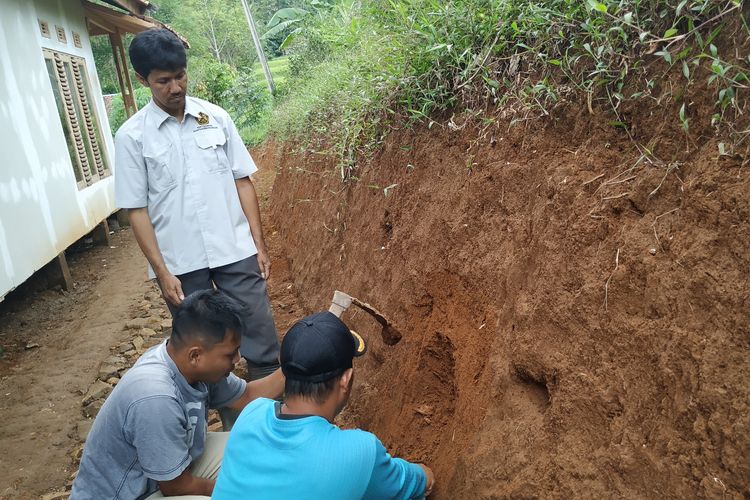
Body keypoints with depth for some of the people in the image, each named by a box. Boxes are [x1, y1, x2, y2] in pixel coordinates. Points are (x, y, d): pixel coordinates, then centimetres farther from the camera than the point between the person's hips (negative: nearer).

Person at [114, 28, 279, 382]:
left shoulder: (216, 117, 2)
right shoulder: (132, 136, -4)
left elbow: (242, 182, 4)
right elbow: (137, 210, -3)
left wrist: (259, 244, 1)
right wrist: (162, 272, -7)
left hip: (235, 252, 1)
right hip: (180, 263, -1)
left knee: (261, 339, 5)